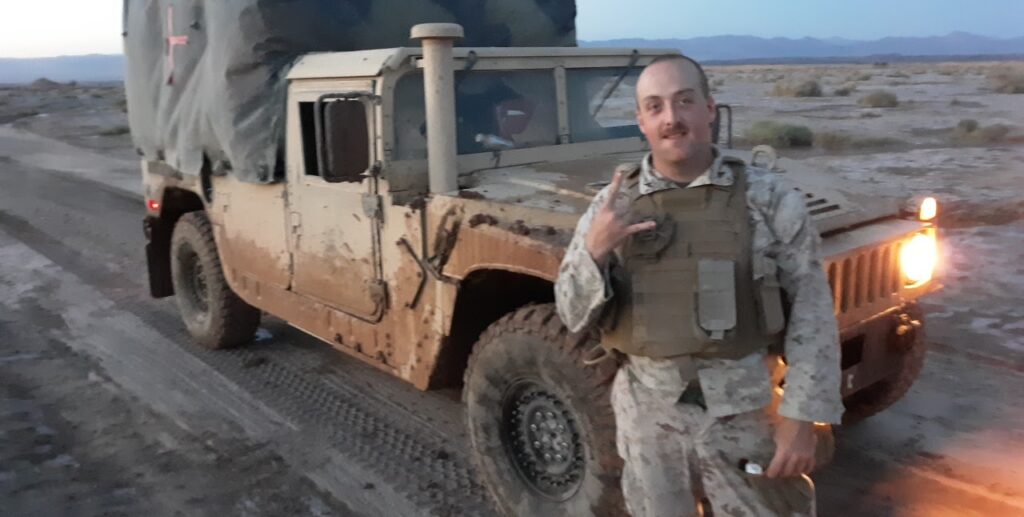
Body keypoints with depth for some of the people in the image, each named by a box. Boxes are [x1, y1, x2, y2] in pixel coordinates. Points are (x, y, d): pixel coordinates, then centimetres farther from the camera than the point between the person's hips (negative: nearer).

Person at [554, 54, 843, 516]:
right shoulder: (611, 205, -1)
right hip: (647, 414, 2)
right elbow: (574, 317, -1)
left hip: (748, 411, -1)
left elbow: (811, 310, -4)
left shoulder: (769, 197, -6)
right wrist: (594, 251, -19)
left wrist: (801, 415, -10)